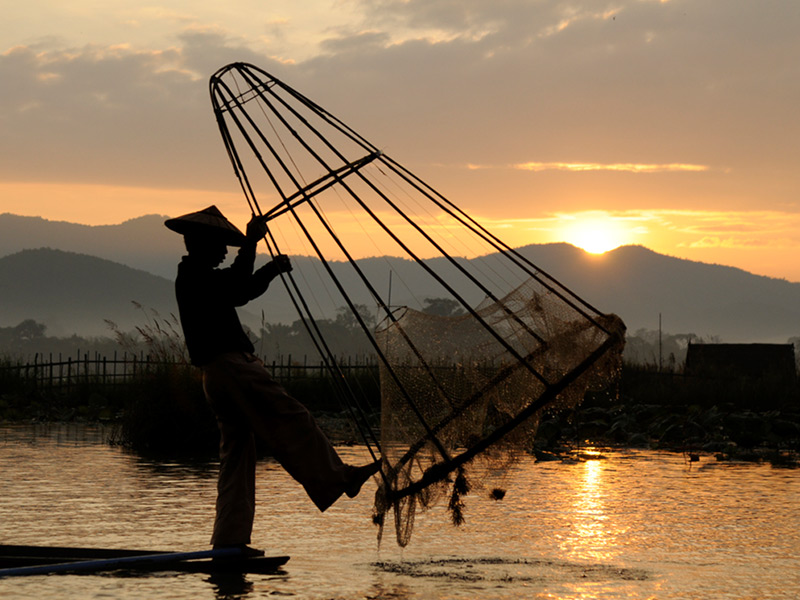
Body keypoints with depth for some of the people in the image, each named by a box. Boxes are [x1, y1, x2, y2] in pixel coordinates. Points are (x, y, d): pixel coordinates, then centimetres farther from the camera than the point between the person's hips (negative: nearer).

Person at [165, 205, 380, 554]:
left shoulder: (189, 279, 22)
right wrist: (251, 243, -16)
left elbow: (239, 291, 30)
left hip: (214, 377, 10)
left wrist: (271, 270, 18)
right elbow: (236, 286, -23)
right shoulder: (199, 276, -7)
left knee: (236, 452, 8)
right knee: (291, 420, -7)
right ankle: (339, 479, -7)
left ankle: (230, 538, 4)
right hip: (233, 365, -10)